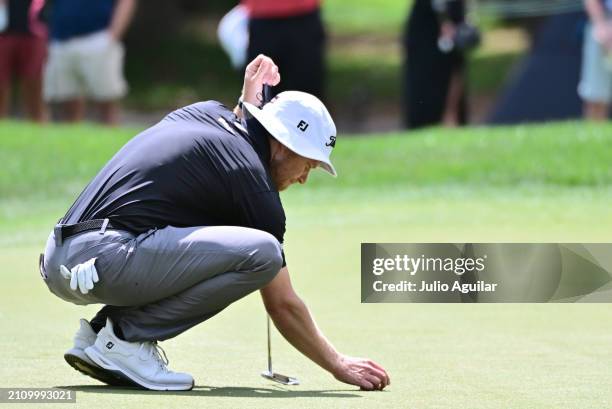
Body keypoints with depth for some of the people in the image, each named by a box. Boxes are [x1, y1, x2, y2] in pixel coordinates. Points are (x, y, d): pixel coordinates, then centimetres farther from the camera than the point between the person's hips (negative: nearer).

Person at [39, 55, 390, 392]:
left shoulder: (208, 111, 18)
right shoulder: (255, 183, -3)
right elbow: (283, 306, 2)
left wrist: (247, 100, 35)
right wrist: (338, 365, 12)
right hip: (105, 260, -9)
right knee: (262, 252, -16)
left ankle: (99, 329, 14)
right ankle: (127, 337, -8)